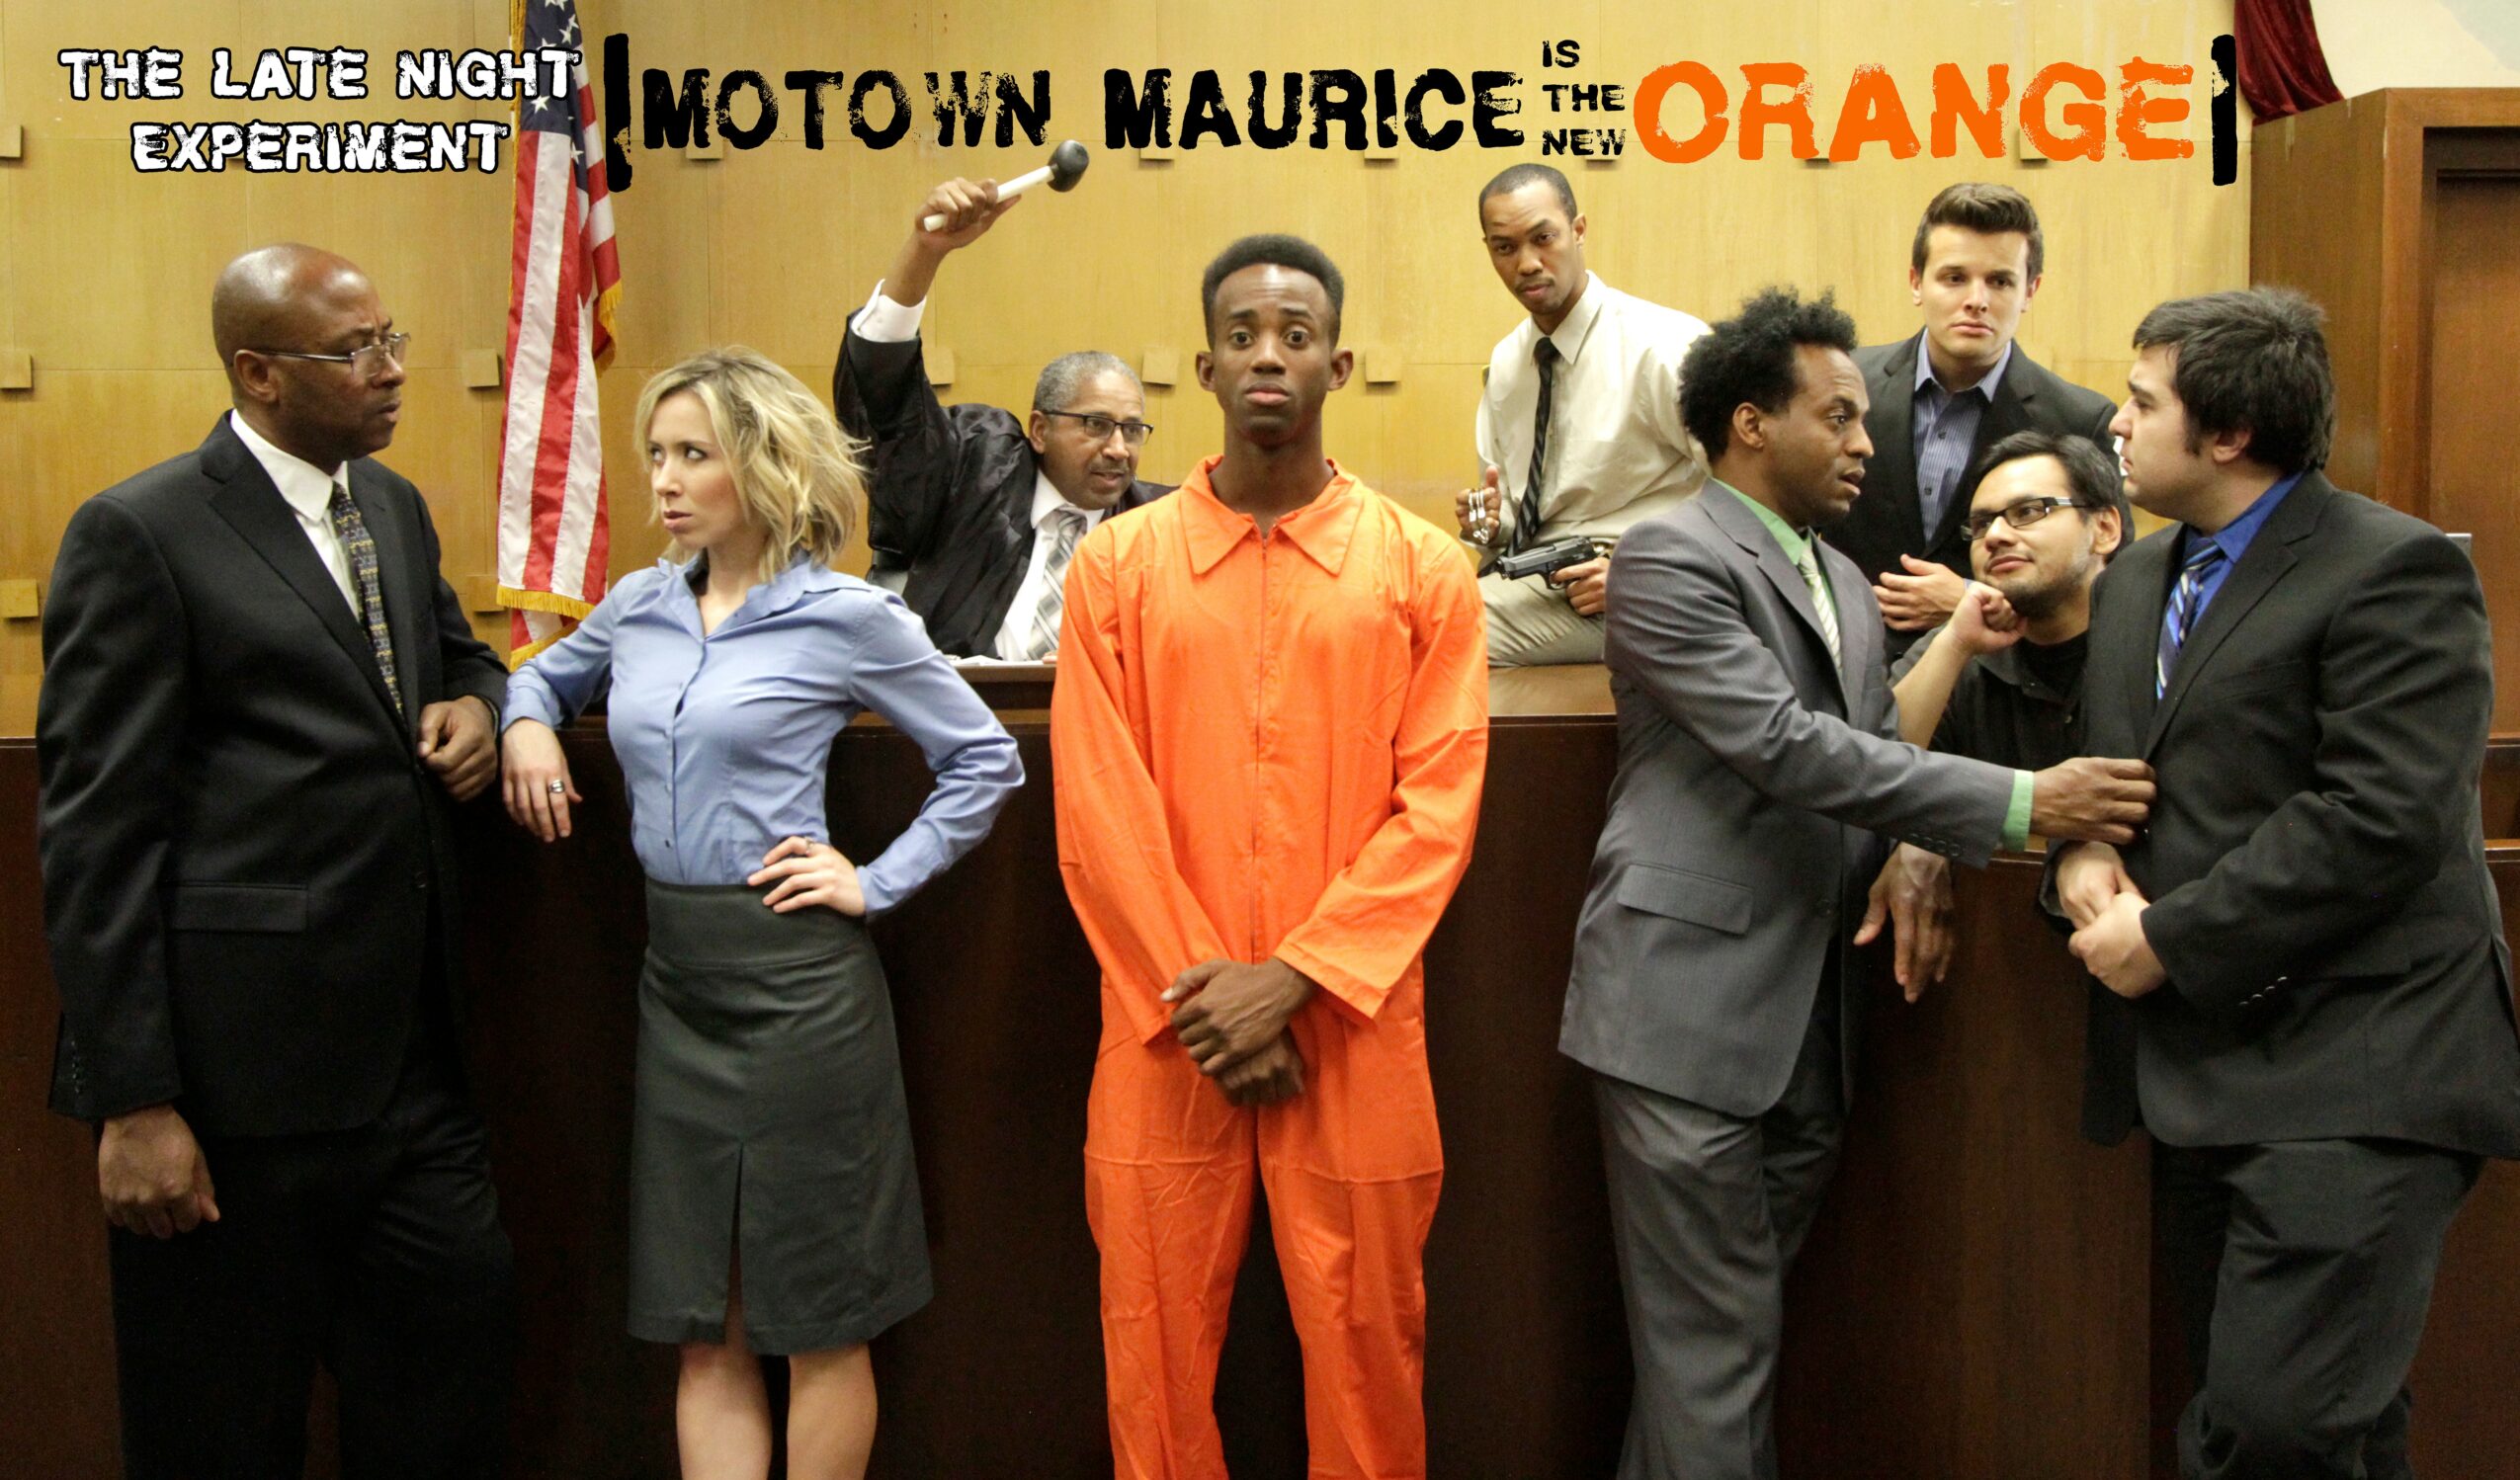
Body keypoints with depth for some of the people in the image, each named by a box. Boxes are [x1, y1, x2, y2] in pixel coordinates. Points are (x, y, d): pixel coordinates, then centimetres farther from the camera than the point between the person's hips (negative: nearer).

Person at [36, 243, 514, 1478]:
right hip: (242, 1065, -6)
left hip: (409, 1045, 7)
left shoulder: (394, 507, 12)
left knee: (461, 1333, 13)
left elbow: (455, 649, 30)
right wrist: (133, 1103, -15)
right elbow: (96, 833, -12)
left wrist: (475, 706, 3)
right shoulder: (138, 533, -10)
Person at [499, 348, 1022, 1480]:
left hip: (798, 975, -5)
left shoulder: (845, 616, -6)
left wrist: (879, 880, -6)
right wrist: (525, 721, 7)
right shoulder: (639, 607, 8)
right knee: (704, 1326, 9)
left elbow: (986, 759, 1)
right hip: (677, 974, 5)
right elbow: (549, 670, 29)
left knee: (818, 1320, 5)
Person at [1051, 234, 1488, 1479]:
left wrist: (1292, 979, -12)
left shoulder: (1423, 570, 2)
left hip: (1355, 1034, 0)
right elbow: (1098, 813, -1)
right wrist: (1200, 997, -8)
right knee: (1157, 1352, 9)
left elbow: (1437, 808, -4)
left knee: (1364, 1349, 8)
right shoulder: (1116, 564, 4)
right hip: (1165, 1036, 1)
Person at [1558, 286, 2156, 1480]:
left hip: (1809, 1017, 8)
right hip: (1691, 1008, -8)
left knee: (1732, 1329, 13)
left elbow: (1874, 745, 21)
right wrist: (2020, 805, -20)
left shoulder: (1842, 580, 19)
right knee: (1714, 1348, -3)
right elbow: (1783, 745, -19)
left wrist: (1910, 858, -3)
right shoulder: (1670, 557, -9)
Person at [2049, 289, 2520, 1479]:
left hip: (2350, 1075, -8)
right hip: (2201, 1067, 8)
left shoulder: (2396, 571, -10)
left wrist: (2170, 942, -15)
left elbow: (2379, 820, -19)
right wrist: (2078, 854, 1)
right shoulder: (2136, 580, 16)